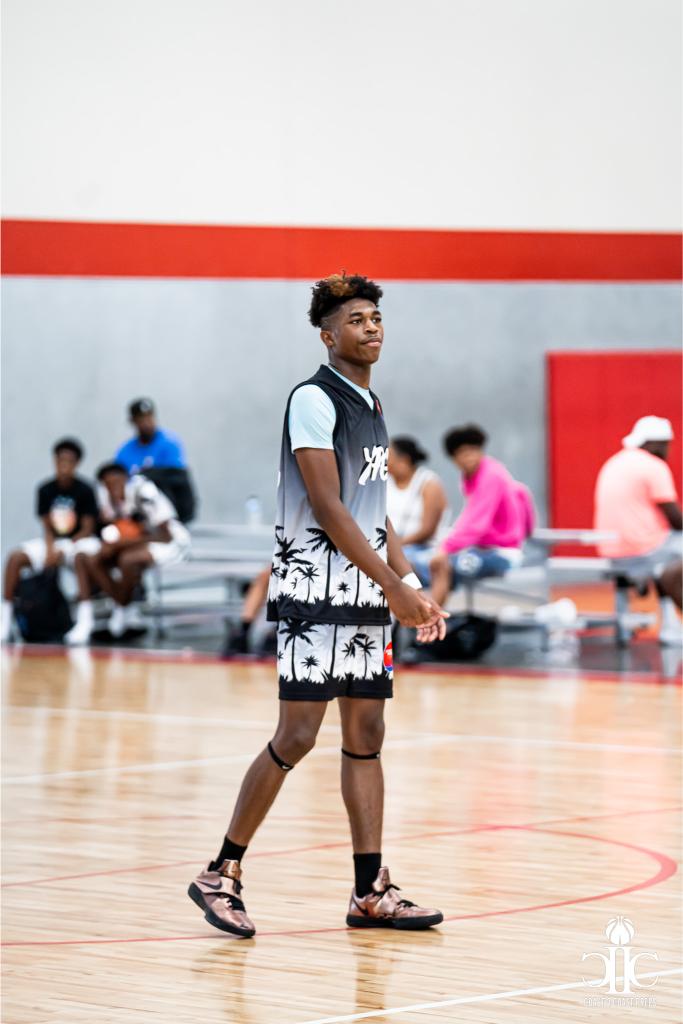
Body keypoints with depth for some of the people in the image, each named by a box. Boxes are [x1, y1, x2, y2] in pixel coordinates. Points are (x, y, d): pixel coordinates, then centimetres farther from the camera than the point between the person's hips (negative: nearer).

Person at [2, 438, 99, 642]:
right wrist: (50, 550, -16)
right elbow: (47, 527, 4)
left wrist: (63, 551, -19)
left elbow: (87, 530, -10)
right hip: (54, 542, 4)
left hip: (79, 541, -4)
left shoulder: (84, 491, -11)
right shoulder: (45, 490, 0)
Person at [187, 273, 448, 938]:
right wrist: (393, 585, -17)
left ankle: (370, 893, 7)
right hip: (316, 590, -9)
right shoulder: (314, 400, -9)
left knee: (366, 735, 6)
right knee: (296, 735, -10)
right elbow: (328, 507, -16)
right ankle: (222, 874, 0)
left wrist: (413, 588, 14)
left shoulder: (371, 407, 17)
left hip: (367, 596, 9)